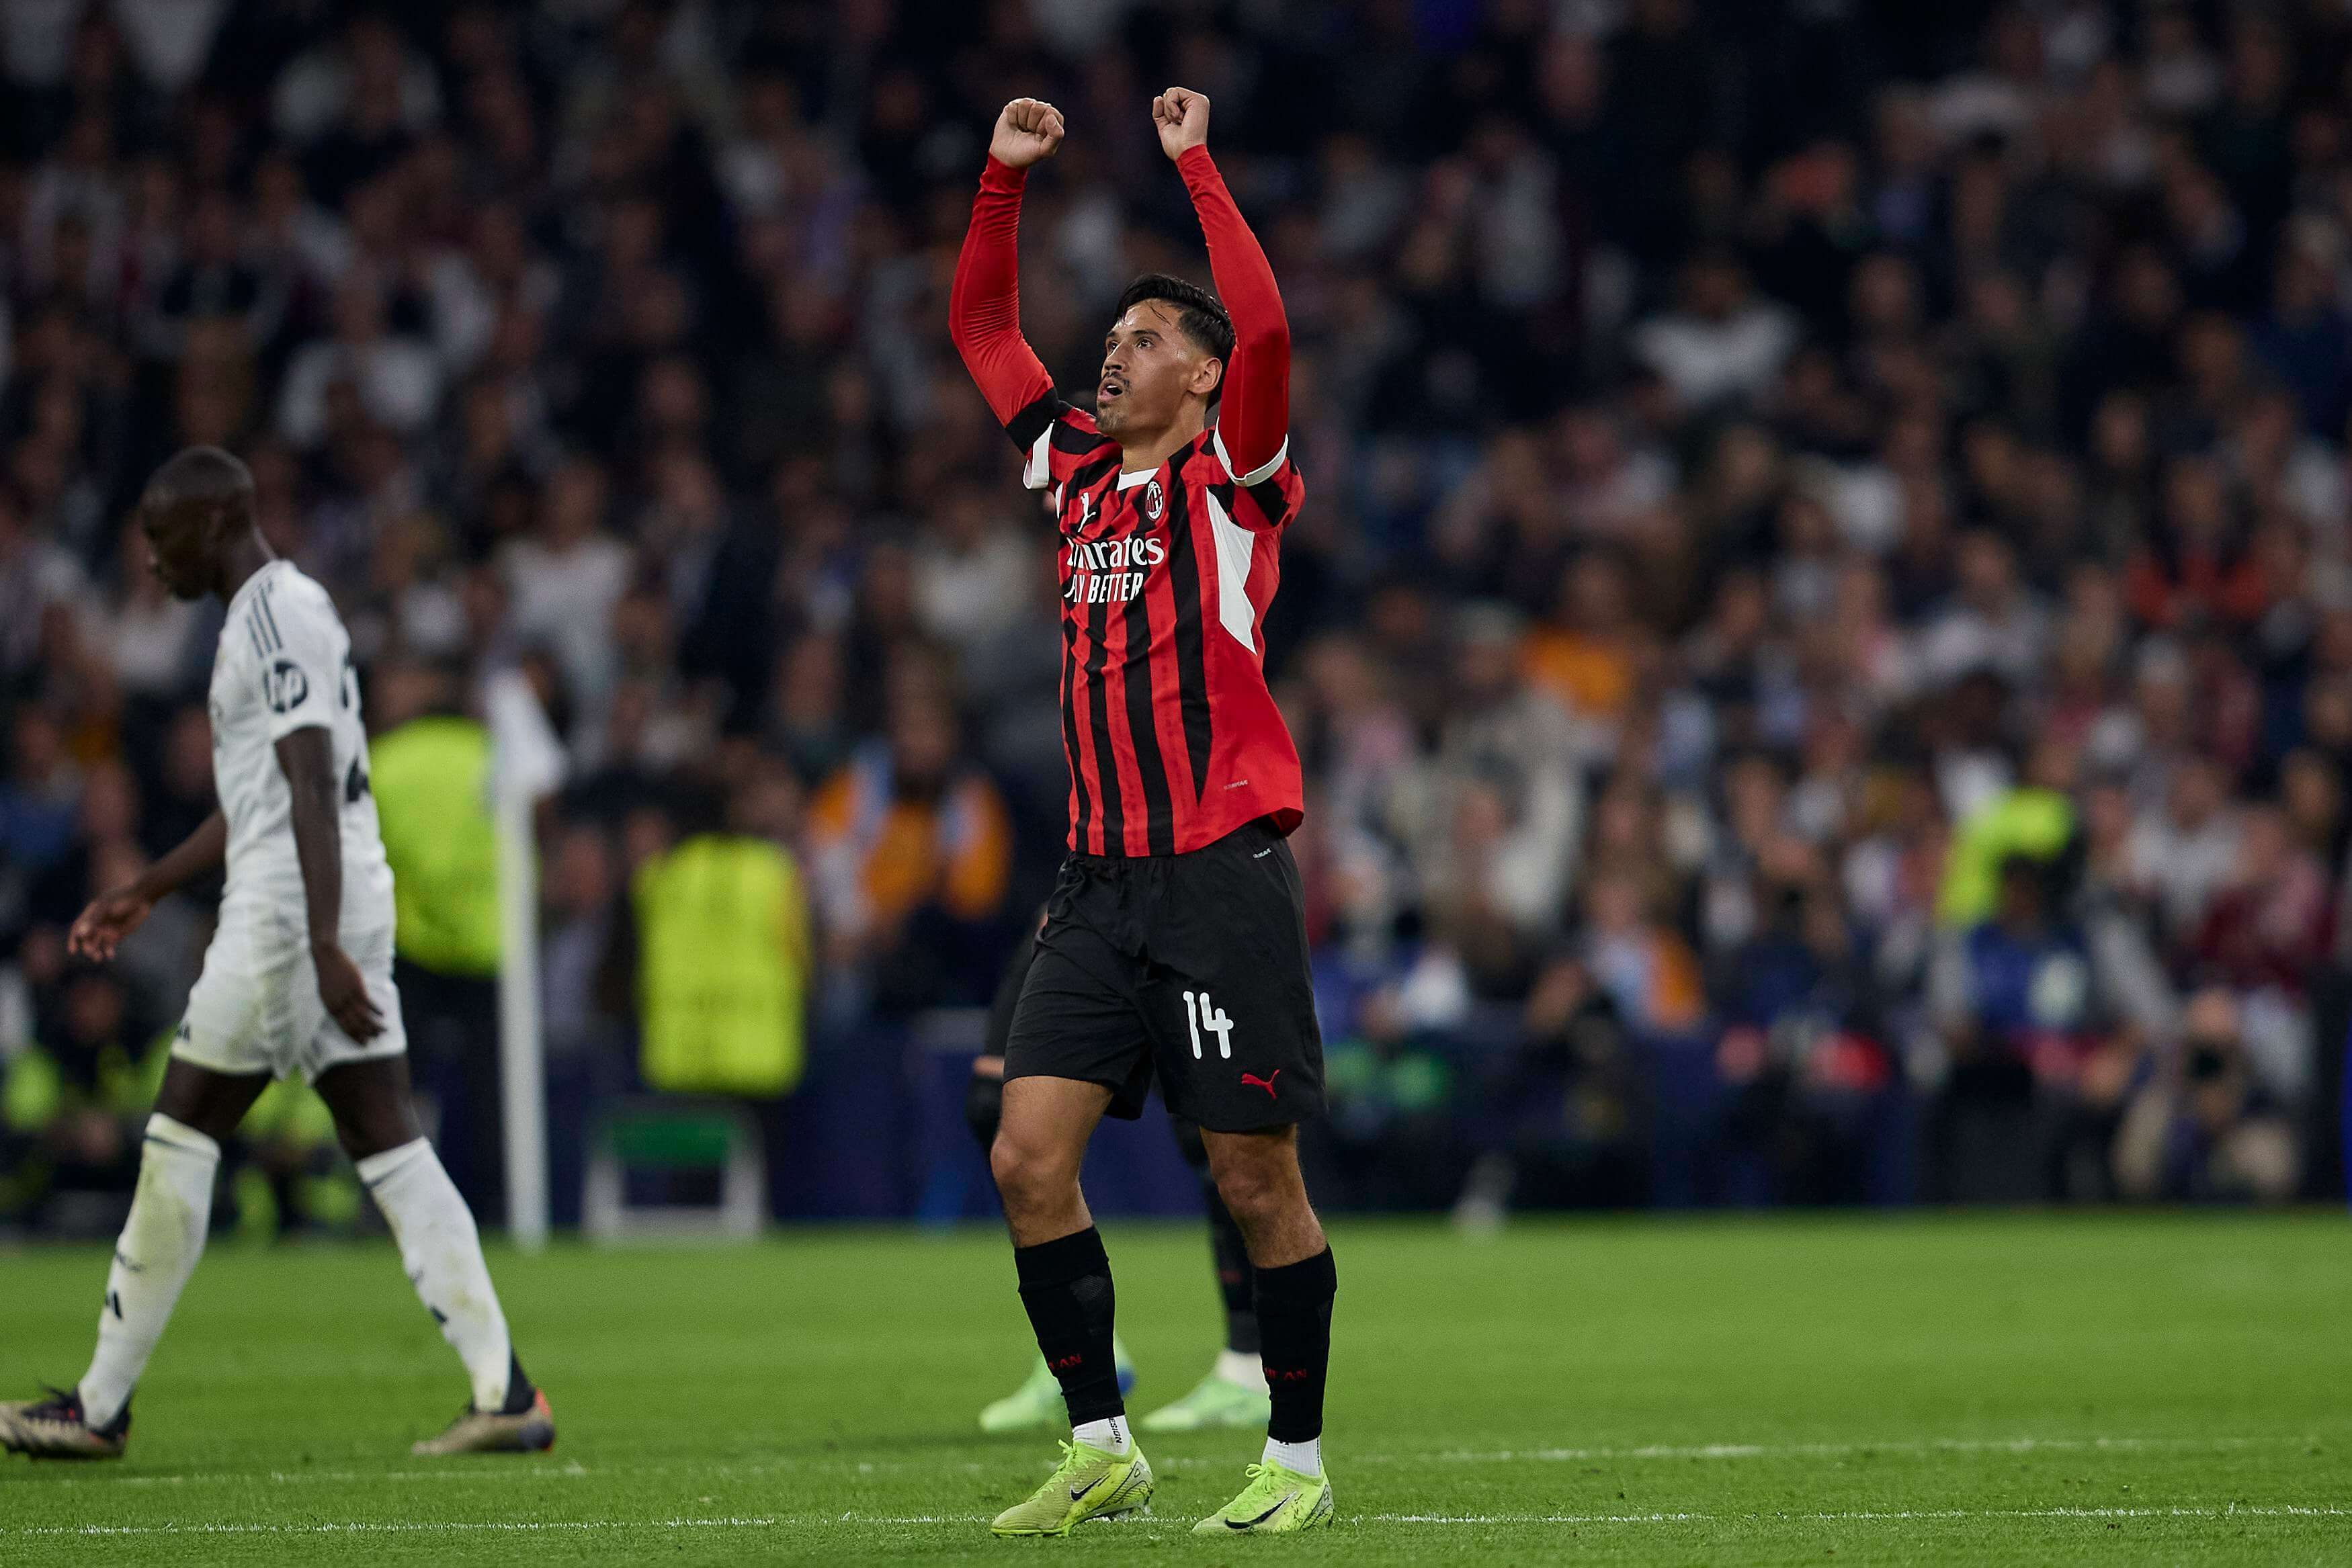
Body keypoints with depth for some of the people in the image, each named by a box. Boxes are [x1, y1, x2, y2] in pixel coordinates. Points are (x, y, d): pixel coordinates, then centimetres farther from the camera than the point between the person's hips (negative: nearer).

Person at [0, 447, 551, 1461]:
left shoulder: (277, 617, -11)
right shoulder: (283, 609, 20)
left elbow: (312, 790, -21)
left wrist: (324, 945, -28)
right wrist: (146, 892, 35)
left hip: (290, 916, -10)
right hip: (343, 912, 10)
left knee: (180, 1140, -1)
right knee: (388, 1147, 3)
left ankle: (101, 1406, 5)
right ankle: (505, 1392, -5)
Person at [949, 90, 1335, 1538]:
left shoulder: (1232, 473, -1)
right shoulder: (1079, 468, 15)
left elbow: (1265, 333, -19)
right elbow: (983, 329, 24)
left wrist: (1197, 164, -15)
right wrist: (1005, 177, 14)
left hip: (1223, 868, -6)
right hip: (1103, 877, 6)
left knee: (1257, 1179, -3)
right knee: (1028, 1158, -3)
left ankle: (1298, 1461, 8)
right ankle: (1101, 1447, 6)